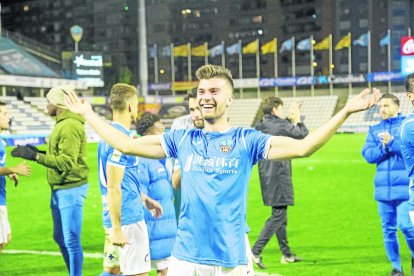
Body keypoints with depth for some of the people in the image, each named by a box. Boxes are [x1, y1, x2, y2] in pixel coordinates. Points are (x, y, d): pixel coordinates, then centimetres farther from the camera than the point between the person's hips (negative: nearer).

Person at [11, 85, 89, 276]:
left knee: (71, 239, -6)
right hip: (60, 189, 11)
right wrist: (35, 153, 10)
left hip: (70, 190, -11)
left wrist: (36, 156, -22)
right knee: (60, 237, 18)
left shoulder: (70, 126, -18)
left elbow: (67, 162, -23)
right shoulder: (63, 124, 14)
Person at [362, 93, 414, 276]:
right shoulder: (374, 130, 12)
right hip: (383, 188, 5)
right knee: (388, 229, 8)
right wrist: (383, 147, -12)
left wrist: (391, 142, -14)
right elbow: (368, 155, 4)